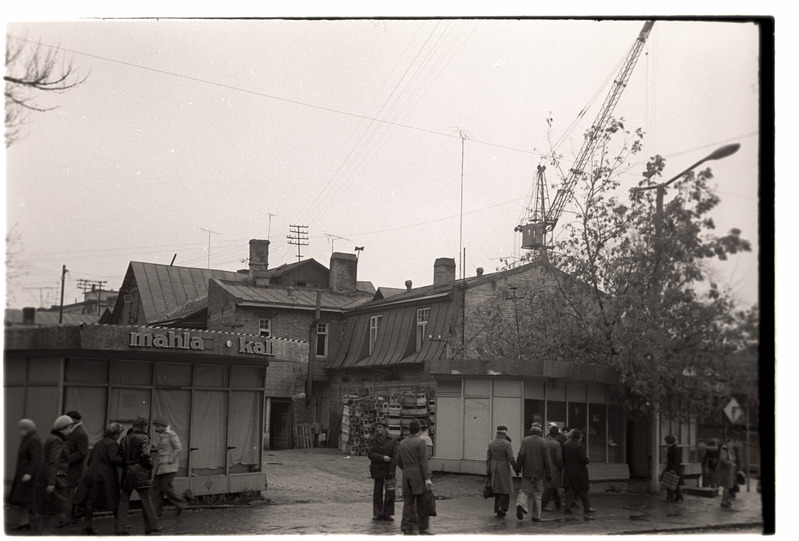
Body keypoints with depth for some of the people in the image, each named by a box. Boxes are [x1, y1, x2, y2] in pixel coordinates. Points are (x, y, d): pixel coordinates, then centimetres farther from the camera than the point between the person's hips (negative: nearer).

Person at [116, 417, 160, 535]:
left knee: (124, 500, 7)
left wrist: (125, 465, 15)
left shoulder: (124, 439, 15)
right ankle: (151, 526, 5)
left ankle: (120, 528, 4)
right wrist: (150, 466, 0)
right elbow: (145, 455, -14)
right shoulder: (143, 438, -4)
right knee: (146, 499, 1)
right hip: (139, 471, -6)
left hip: (127, 472, 6)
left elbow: (120, 456, 10)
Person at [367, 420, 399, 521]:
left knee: (390, 492, -1)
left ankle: (387, 514, 8)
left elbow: (396, 455, -5)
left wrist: (391, 470, -12)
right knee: (377, 492, 4)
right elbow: (371, 454, -7)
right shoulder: (372, 440, 3)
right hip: (377, 470, 1)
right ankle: (377, 514, 12)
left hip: (389, 469, -1)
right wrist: (382, 458, -21)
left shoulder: (392, 440, 0)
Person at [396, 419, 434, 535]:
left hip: (406, 475, 6)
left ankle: (407, 529, 4)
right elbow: (423, 461, -14)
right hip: (419, 476, -6)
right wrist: (427, 478, -15)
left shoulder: (403, 443, 10)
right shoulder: (420, 442, -9)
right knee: (422, 503, -1)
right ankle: (423, 529, 1)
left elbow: (399, 461, 13)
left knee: (408, 502, 6)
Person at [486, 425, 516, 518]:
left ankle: (498, 510, 17)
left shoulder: (491, 443, 1)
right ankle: (501, 508, -12)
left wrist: (488, 472, 7)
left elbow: (488, 458, 3)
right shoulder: (507, 444, -14)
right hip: (504, 469, -5)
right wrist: (516, 469, -2)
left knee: (497, 489, 15)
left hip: (494, 469, 5)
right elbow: (511, 459, -16)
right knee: (505, 489, 5)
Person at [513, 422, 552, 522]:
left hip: (527, 471, 0)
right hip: (539, 472, 0)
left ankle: (521, 504, -23)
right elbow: (547, 459, -5)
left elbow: (521, 455, -10)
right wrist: (548, 474, 0)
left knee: (524, 490, 7)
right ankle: (536, 516, 11)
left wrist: (517, 468, -1)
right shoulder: (542, 442, -4)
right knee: (537, 493, 9)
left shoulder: (525, 440, -2)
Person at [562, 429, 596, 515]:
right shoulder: (579, 446, -16)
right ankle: (586, 507, 14)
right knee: (583, 490, 7)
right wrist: (588, 460, 4)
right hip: (579, 472, -5)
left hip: (568, 472, 5)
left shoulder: (565, 445, 2)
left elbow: (563, 458, 7)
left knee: (570, 490, 7)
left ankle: (568, 507, -1)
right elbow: (583, 460, -16)